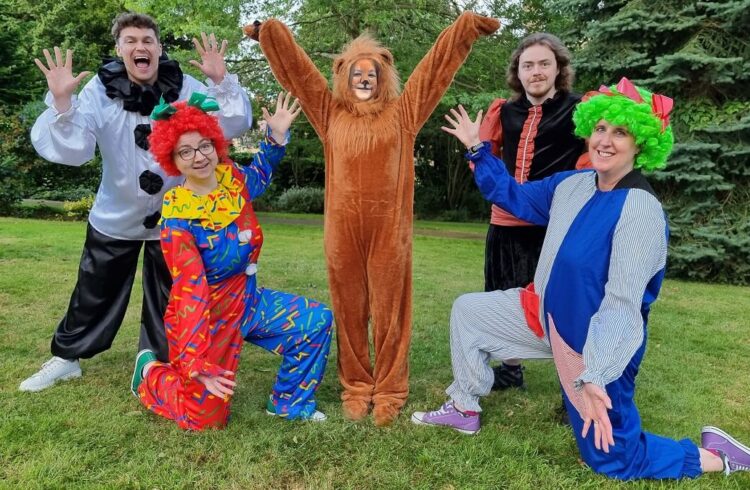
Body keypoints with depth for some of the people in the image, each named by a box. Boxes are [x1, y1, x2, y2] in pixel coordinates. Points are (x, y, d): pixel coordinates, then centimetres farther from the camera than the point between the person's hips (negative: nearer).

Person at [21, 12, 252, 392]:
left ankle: (158, 365, 33)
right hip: (115, 217, 0)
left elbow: (233, 126, -16)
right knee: (93, 293, 14)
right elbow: (73, 150, -21)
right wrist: (62, 101, -36)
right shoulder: (101, 89, -13)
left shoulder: (185, 88, -11)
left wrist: (221, 82, -29)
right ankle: (65, 357, 36)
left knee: (168, 297, 13)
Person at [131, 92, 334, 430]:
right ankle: (150, 372, 29)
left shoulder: (233, 179, -6)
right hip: (204, 315, -6)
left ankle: (288, 402, 13)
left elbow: (261, 173, 21)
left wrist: (276, 135, 6)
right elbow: (191, 290, -29)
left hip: (248, 301, 6)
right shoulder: (177, 217, -24)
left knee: (317, 321, -4)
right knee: (206, 419, 1)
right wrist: (198, 362, -33)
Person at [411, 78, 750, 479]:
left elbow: (623, 304, -32)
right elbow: (514, 197, 13)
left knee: (612, 458, 3)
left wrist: (593, 376, -39)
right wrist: (477, 149, 11)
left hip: (595, 345, -7)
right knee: (467, 311, 12)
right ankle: (465, 409, 26)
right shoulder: (572, 184, -3)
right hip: (545, 314, 8)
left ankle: (715, 456, 24)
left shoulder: (641, 209, -26)